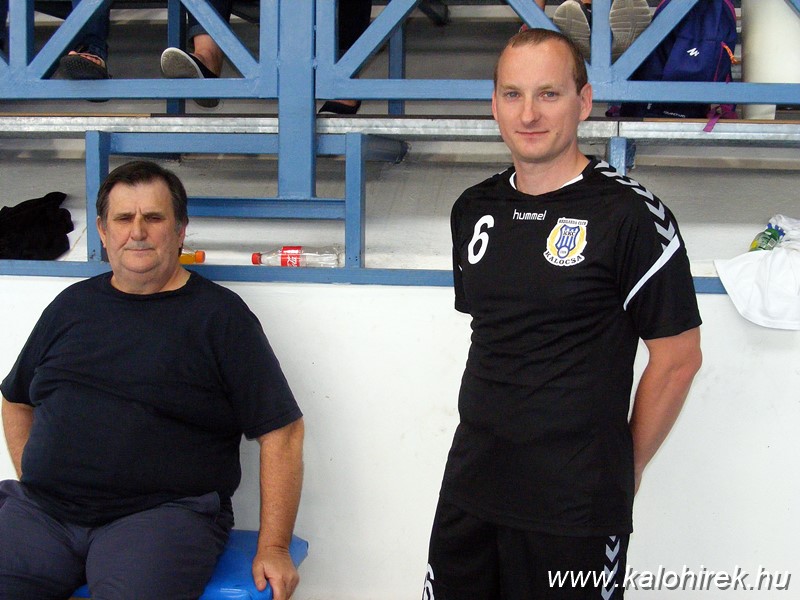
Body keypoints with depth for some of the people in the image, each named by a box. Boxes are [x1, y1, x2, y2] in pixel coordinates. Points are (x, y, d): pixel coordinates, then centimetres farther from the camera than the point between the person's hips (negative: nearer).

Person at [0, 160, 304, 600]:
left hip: (163, 514, -4)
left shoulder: (219, 315, 2)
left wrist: (273, 548, -6)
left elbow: (281, 430, -1)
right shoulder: (71, 305, 18)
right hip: (42, 510, 4)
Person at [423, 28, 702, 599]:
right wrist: (494, 444, 13)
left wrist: (625, 471, -1)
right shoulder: (474, 209, 7)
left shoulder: (630, 214, -11)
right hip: (470, 487, 6)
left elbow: (677, 358, -8)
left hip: (576, 507, -5)